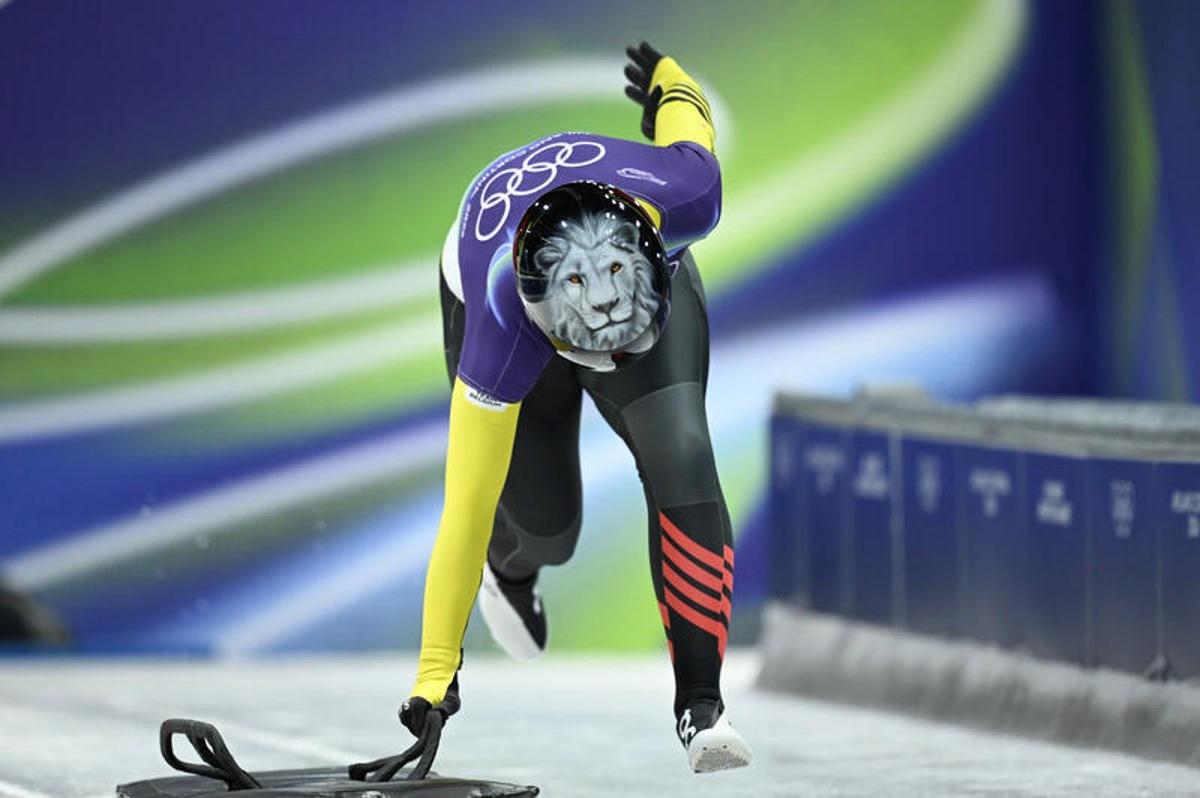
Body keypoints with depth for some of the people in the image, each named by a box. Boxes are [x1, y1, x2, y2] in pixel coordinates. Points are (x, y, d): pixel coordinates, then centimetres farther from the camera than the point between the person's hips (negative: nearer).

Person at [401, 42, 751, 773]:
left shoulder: (682, 194, -43)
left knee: (681, 456, -21)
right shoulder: (503, 332, -45)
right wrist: (436, 676, -33)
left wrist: (670, 86, 9)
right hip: (497, 296, -1)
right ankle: (511, 572, 43)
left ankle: (701, 702, -13)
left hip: (651, 257, 2)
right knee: (547, 524, 3)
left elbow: (683, 116, -17)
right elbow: (466, 506, -38)